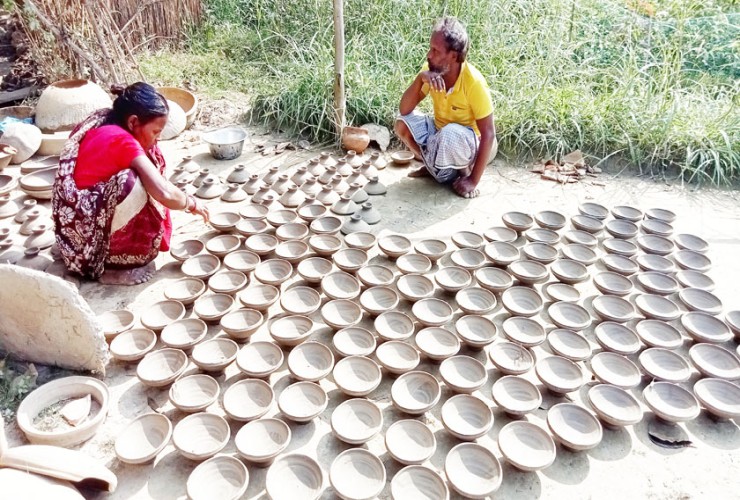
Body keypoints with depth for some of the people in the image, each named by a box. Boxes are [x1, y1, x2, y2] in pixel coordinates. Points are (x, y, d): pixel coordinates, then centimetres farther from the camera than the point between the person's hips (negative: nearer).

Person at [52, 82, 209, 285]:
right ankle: (111, 265, -10)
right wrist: (192, 203, -9)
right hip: (83, 230, -9)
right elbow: (164, 194, -28)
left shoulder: (104, 125, 4)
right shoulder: (123, 141, -21)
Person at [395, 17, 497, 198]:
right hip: (441, 136, 6)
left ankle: (464, 172, -5)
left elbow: (488, 134, -25)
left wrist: (473, 180, -27)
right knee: (403, 123, -17)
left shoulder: (473, 82, -28)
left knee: (450, 133, -38)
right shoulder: (430, 69, -13)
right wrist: (419, 79, -32)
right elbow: (404, 110, -15)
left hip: (471, 144, -5)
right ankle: (435, 166, 6)